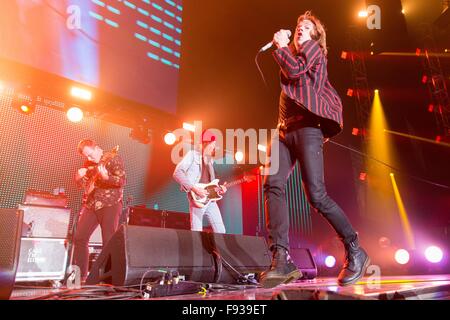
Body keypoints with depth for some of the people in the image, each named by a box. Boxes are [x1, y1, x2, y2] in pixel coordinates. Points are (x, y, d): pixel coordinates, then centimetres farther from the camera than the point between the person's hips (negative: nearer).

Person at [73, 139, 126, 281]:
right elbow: (82, 184, 17)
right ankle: (81, 275, 15)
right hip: (90, 204, 7)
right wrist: (79, 177, -5)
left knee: (109, 242, -7)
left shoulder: (113, 158, -6)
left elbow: (122, 180, -15)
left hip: (110, 204, -6)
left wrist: (106, 177, -32)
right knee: (79, 238, 3)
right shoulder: (89, 164, 14)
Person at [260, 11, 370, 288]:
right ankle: (282, 260, -21)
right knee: (272, 185, -16)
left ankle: (356, 253, 1)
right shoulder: (292, 53, 31)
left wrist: (281, 46, 5)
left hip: (306, 127, -7)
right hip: (285, 129, 7)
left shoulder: (313, 48, 12)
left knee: (316, 195, -17)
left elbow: (295, 69, -6)